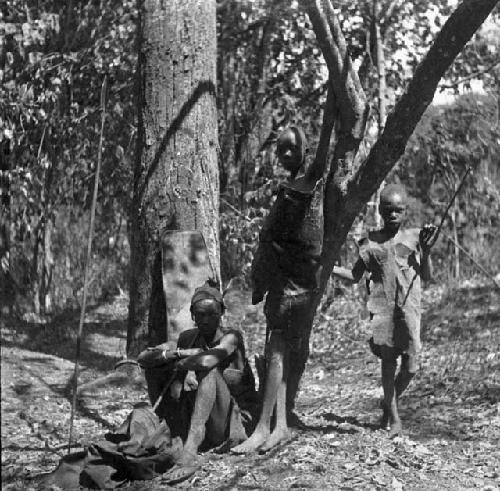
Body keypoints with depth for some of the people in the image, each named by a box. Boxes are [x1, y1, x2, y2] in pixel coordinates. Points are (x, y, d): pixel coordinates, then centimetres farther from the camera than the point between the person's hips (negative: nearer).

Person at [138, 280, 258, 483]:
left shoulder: (231, 337, -7)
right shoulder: (188, 338, 9)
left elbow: (207, 360, -31)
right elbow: (142, 358, -3)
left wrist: (181, 364, -12)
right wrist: (176, 354, -19)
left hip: (233, 420, -5)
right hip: (191, 422, 5)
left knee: (208, 370, -32)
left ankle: (189, 453, -47)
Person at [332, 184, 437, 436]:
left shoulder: (413, 237, 8)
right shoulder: (372, 242, 8)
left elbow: (427, 276, 10)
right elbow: (355, 275, 13)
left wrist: (426, 250, -4)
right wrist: (328, 267, -1)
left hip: (409, 306, 0)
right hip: (382, 307, 0)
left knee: (411, 365, -4)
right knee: (388, 361, 1)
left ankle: (388, 403, 21)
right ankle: (394, 417, 10)